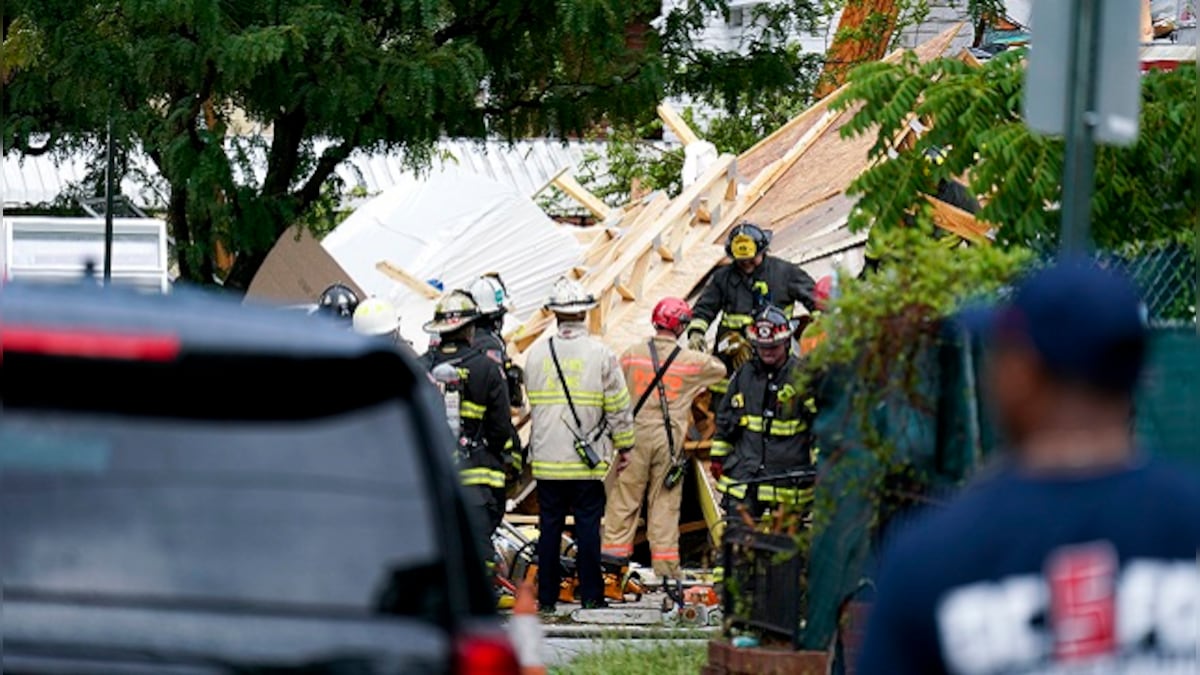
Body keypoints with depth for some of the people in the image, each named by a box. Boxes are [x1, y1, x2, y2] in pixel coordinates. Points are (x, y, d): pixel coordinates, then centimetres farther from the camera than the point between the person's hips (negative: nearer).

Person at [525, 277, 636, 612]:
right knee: (588, 524, 2)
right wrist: (624, 446, 9)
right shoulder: (601, 354, -6)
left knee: (550, 525, 7)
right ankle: (590, 595, 2)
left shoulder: (536, 354, 2)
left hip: (546, 459, 2)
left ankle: (547, 596, 8)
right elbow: (619, 406, -2)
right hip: (589, 460, -2)